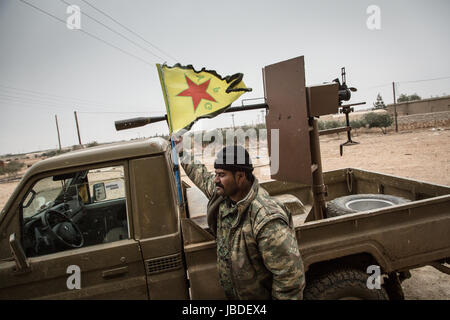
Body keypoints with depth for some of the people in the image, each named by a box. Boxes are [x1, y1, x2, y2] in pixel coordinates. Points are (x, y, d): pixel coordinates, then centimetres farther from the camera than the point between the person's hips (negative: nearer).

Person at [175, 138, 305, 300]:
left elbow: (290, 276, -33)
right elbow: (203, 178, 12)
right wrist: (182, 153, 18)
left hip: (259, 295, -7)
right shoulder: (223, 194, -10)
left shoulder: (267, 220, -38)